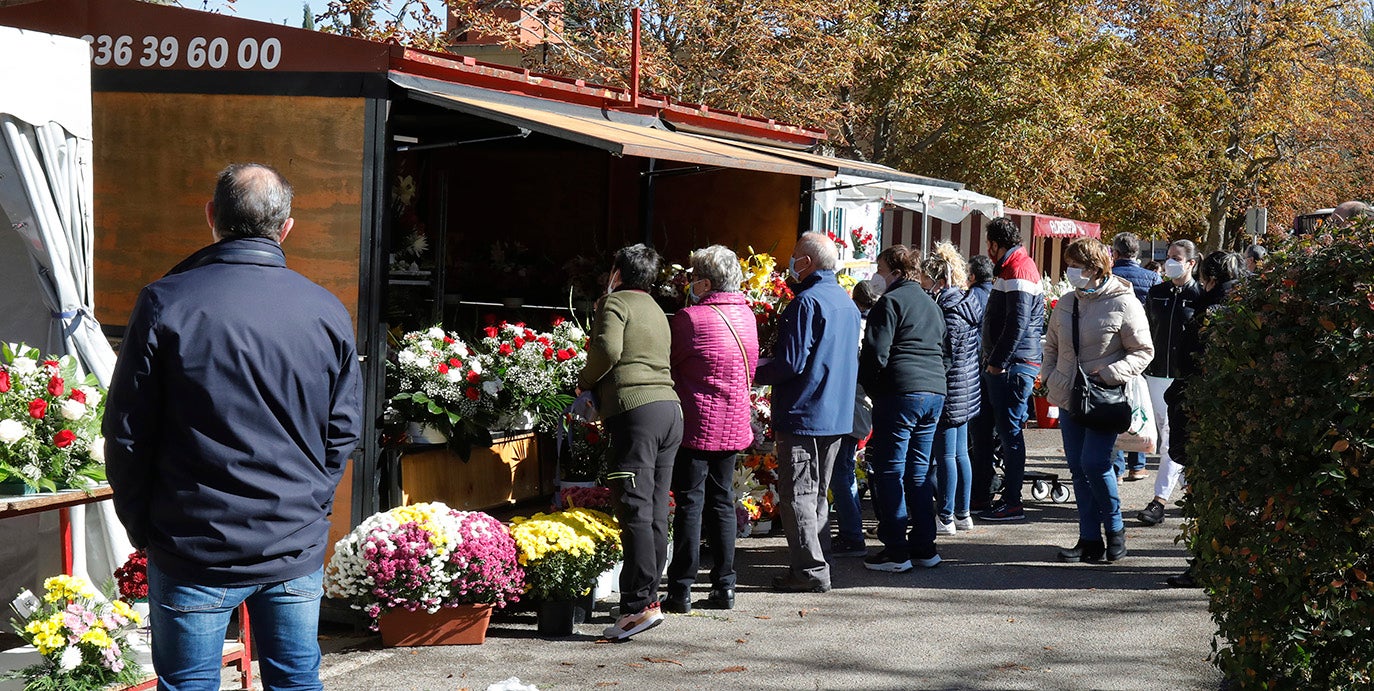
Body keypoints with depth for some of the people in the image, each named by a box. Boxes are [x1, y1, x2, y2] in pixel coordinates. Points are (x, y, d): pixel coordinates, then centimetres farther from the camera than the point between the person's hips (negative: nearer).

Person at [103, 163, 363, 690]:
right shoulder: (328, 313, -2)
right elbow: (343, 431, 5)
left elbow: (126, 431, -5)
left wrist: (140, 525, 8)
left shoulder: (165, 303, -10)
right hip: (298, 548, 3)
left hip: (195, 547, -2)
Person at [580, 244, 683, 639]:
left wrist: (585, 381, 4)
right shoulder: (656, 311, 27)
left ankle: (641, 605, -18)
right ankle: (648, 595, 11)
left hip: (636, 409, -8)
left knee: (635, 510, -13)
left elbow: (607, 349, -13)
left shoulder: (615, 302, 3)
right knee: (656, 512, 9)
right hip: (670, 407, 8)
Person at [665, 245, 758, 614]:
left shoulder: (689, 318, -14)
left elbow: (668, 365, -5)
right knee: (722, 502, 12)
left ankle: (681, 590, 0)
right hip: (733, 422, 6)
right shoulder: (746, 315, 6)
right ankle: (724, 586, 14)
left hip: (697, 424, -6)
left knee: (689, 504, -1)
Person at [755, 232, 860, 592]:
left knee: (797, 495, -4)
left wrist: (754, 375, -6)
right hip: (838, 415, 9)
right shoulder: (847, 303, 12)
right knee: (817, 494, 16)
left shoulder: (806, 302, -16)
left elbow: (790, 364, -20)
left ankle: (810, 571, -4)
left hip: (804, 414, -9)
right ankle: (817, 565, 19)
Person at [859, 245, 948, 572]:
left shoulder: (890, 302, -6)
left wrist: (869, 387, 2)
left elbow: (876, 353, -12)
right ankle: (924, 548, 13)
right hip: (935, 391, 8)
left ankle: (896, 551, -4)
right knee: (919, 470, 12)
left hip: (900, 392, -8)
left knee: (889, 471, -3)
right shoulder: (931, 304, 21)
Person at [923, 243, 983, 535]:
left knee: (944, 455, -3)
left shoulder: (945, 310, -18)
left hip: (947, 390, -10)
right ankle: (962, 514, 22)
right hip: (967, 390, 10)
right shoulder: (969, 301, 10)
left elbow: (942, 357, -20)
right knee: (960, 453, 15)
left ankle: (945, 517, 1)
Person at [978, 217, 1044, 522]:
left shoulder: (1018, 272, -14)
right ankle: (1009, 495, 19)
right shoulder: (1012, 269, 20)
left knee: (1010, 431, -7)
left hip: (1013, 367, -11)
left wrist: (998, 362, -18)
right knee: (1007, 430, 13)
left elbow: (1017, 324, -22)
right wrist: (993, 360, 17)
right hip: (1005, 366, 11)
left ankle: (1012, 503, -4)